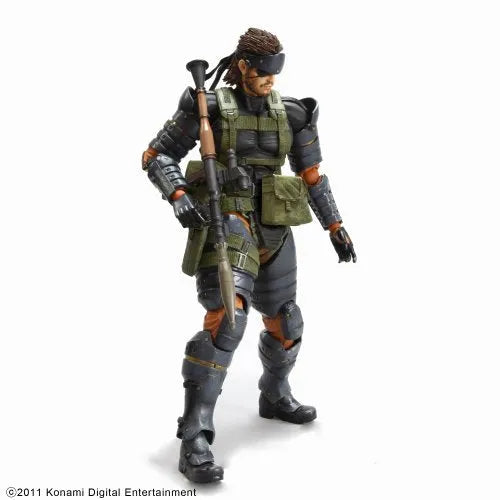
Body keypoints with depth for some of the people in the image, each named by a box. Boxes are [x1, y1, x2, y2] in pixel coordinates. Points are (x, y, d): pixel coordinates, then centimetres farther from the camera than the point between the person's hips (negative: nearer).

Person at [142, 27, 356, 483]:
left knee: (285, 326, 17)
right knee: (226, 319, -28)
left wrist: (336, 228, 14)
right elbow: (156, 156, -3)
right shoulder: (208, 105, -4)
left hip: (270, 231, 6)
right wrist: (179, 197, -22)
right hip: (224, 224, -6)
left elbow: (312, 175, 15)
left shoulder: (291, 113, 8)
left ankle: (275, 398, 46)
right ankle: (195, 440, -25)